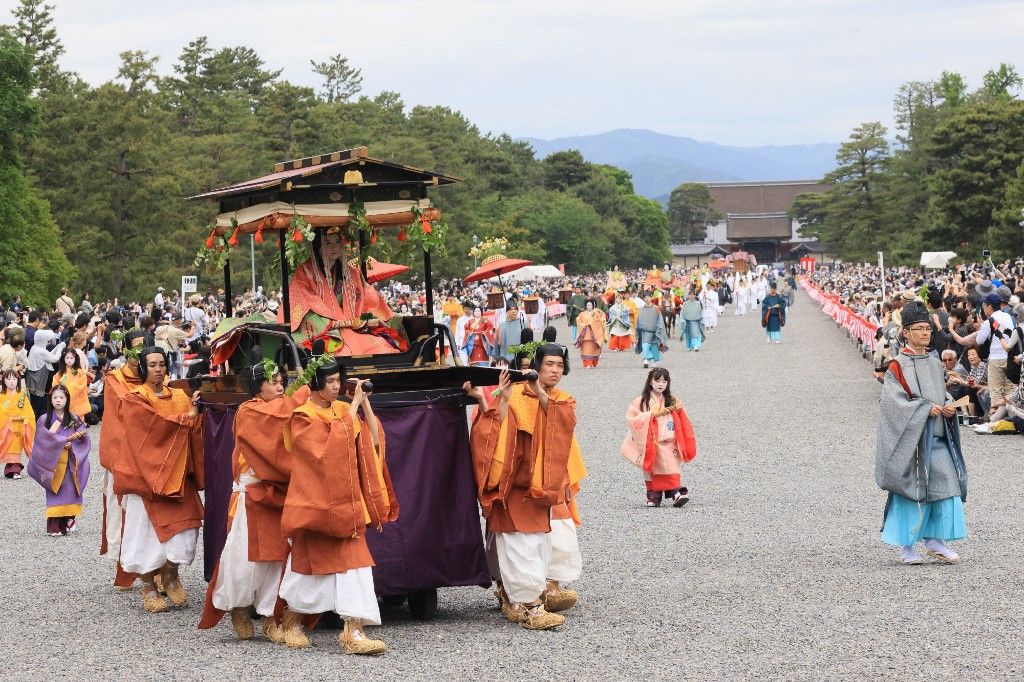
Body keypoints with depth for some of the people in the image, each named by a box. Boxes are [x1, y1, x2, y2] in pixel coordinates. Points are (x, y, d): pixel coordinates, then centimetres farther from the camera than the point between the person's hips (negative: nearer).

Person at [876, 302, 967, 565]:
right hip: (911, 438, -6)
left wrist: (948, 410, 0)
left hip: (937, 436, 6)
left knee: (946, 483, -4)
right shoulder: (898, 366, -6)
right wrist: (925, 408, -19)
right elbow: (894, 400, -14)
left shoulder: (935, 365, 14)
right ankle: (906, 547, 7)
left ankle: (935, 541, 5)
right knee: (911, 489, -2)